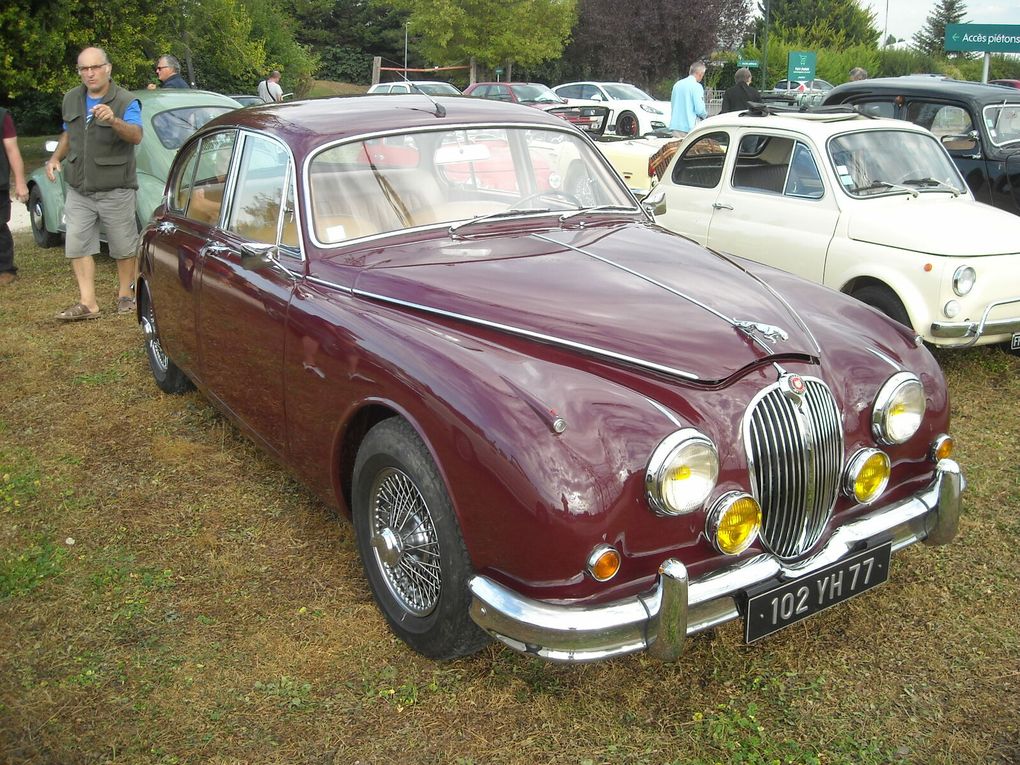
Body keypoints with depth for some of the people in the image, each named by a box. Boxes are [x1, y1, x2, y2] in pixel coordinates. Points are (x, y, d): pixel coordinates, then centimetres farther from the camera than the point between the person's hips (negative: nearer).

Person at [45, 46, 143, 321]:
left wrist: (114, 121, -46)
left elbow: (136, 136, -27)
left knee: (123, 247, 5)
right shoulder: (71, 99, 8)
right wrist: (55, 158, 7)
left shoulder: (126, 101, -11)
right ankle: (87, 303, 5)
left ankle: (126, 294, 22)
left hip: (115, 191, -5)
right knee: (77, 246, 1)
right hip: (79, 190, 5)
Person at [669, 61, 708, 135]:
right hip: (689, 128, -7)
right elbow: (699, 109, -15)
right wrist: (705, 115, 8)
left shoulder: (677, 84, 12)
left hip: (675, 126, 7)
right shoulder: (696, 86, -9)